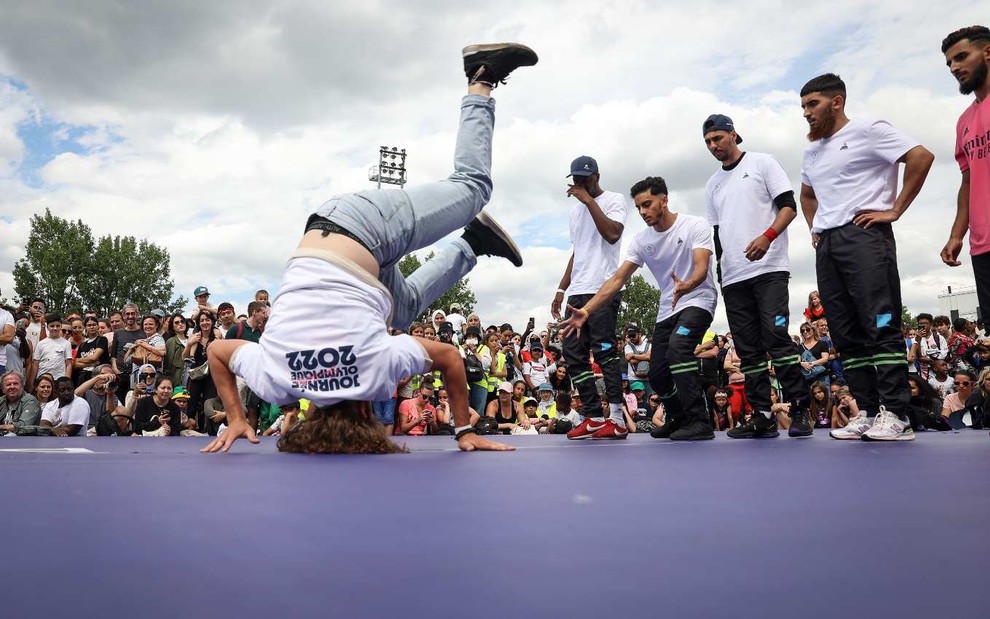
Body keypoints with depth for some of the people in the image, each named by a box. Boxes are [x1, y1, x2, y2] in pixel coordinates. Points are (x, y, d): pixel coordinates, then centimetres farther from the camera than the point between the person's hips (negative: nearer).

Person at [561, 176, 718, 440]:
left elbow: (701, 267, -26)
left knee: (678, 346, -33)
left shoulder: (695, 225, -13)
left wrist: (686, 286, -50)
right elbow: (617, 279, -4)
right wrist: (586, 311, -15)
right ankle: (679, 419, 29)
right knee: (657, 376, 2)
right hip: (667, 309, 6)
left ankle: (699, 421, -27)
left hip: (698, 301, -6)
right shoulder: (641, 240, 0)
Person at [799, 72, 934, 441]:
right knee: (846, 334, 4)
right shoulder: (811, 151, 22)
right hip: (826, 246, 8)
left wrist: (895, 210, -10)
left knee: (881, 326, -11)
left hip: (863, 235, -7)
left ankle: (896, 416, -9)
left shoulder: (868, 131, 1)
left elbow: (921, 157, -9)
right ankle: (868, 412, 8)